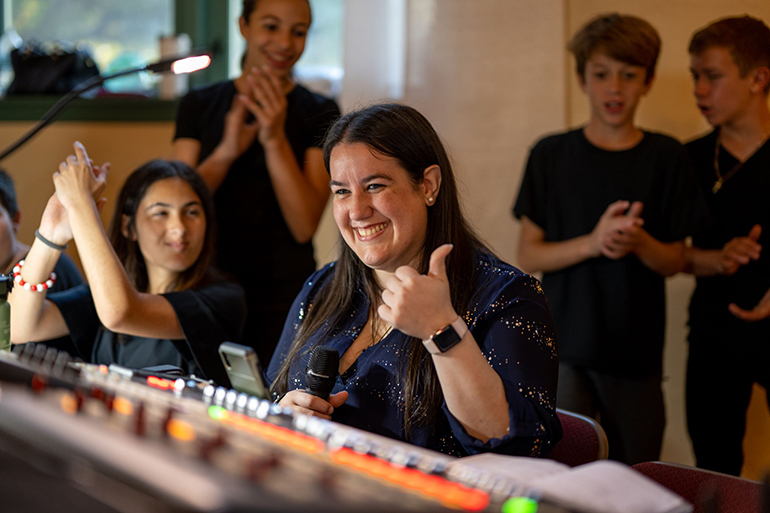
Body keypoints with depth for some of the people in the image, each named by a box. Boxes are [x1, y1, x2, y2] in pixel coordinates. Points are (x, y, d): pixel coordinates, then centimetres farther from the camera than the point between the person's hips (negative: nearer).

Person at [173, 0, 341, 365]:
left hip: (282, 298, -2)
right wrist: (226, 152, -18)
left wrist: (275, 140, -18)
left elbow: (305, 226, -8)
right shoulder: (200, 106, 8)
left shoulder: (319, 113, 1)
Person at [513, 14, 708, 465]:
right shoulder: (552, 155, 4)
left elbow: (675, 261, 7)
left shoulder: (666, 157, 5)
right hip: (565, 347, -1)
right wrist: (593, 243, -15)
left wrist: (639, 242, -15)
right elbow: (528, 256, 2)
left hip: (637, 353, 1)